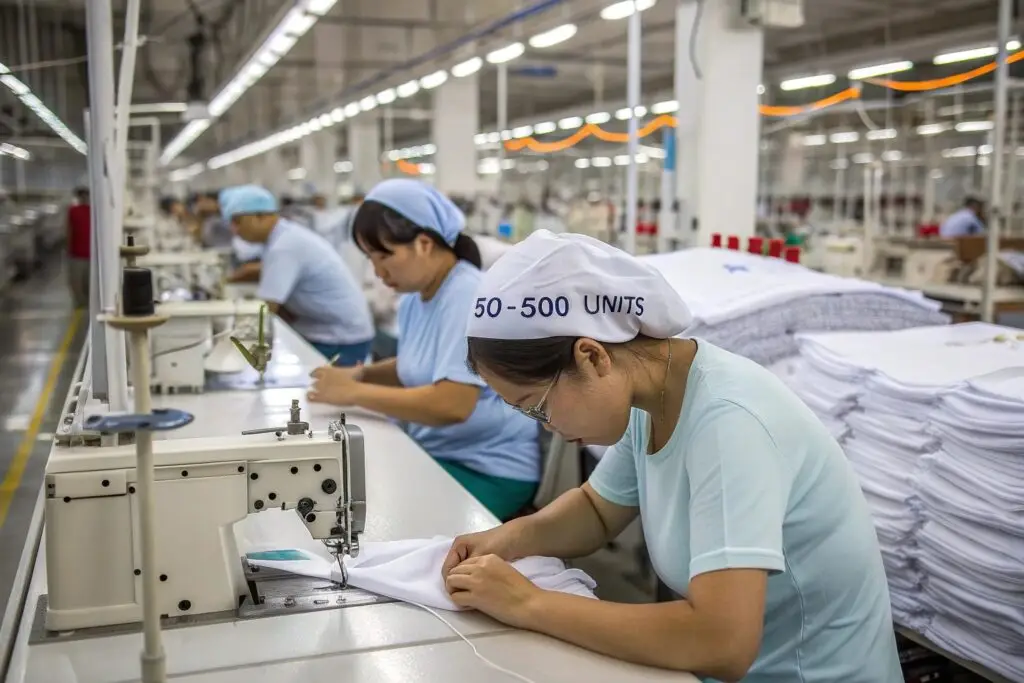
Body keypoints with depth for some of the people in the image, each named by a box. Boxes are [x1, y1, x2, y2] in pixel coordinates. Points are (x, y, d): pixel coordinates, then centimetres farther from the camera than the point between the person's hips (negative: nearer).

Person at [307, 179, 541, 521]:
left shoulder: (469, 299, -22)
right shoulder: (413, 299, 6)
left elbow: (451, 405, -30)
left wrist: (355, 393, -22)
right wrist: (362, 374, 2)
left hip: (489, 470, -8)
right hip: (433, 453, 8)